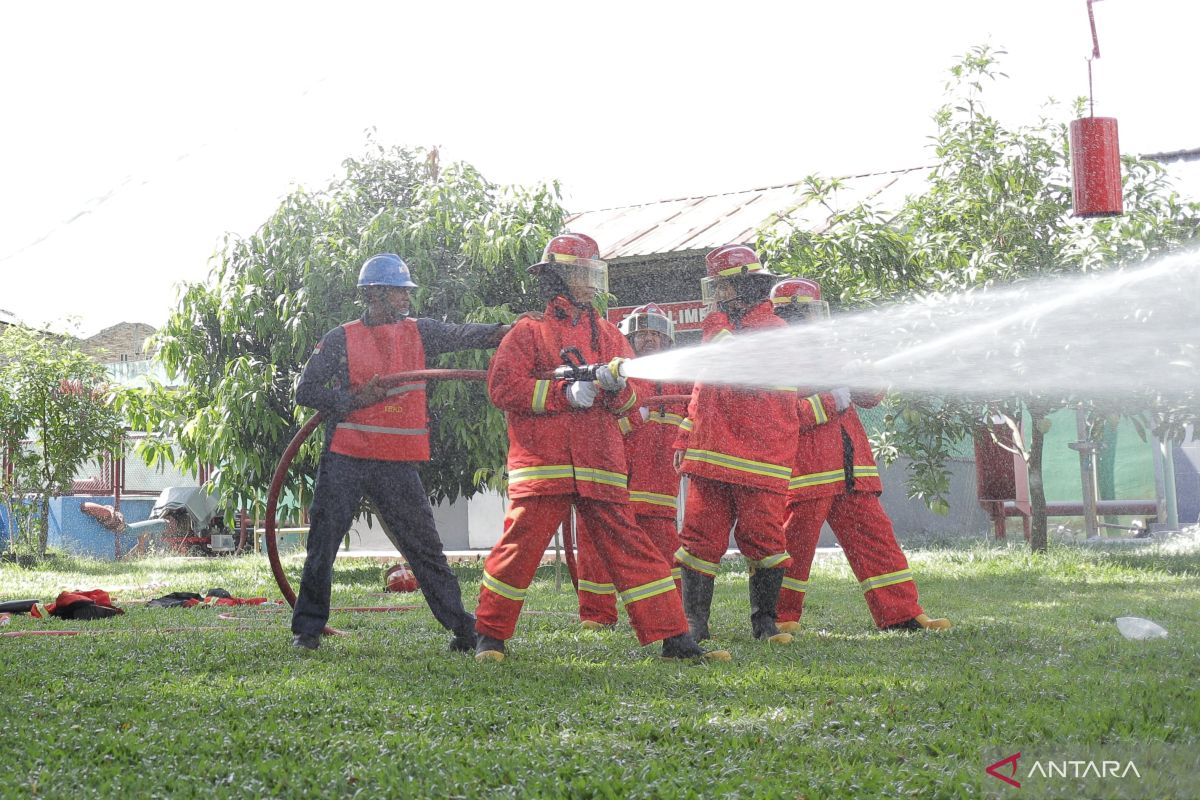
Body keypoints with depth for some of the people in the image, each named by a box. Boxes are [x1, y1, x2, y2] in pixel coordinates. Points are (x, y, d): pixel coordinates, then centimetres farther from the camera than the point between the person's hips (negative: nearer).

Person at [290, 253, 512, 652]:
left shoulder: (418, 332, 10)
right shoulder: (340, 339, 1)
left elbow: (460, 335, -5)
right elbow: (305, 391, 0)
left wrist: (502, 332, -20)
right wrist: (354, 399, -11)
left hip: (398, 464, 2)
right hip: (345, 458, -2)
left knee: (424, 545, 2)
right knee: (323, 543, 3)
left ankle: (460, 624, 5)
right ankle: (307, 627, 14)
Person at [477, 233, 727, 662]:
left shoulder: (609, 335, 19)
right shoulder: (529, 332, 6)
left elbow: (629, 404, 15)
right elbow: (502, 387, -6)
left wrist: (615, 386, -10)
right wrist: (564, 392, -13)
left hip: (600, 466, 4)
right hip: (542, 463, -3)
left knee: (632, 549, 1)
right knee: (520, 547, -4)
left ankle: (675, 639, 0)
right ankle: (490, 636, 12)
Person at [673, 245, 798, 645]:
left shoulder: (773, 330, -2)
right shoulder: (720, 329, 20)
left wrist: (720, 329, -8)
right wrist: (685, 439, 22)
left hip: (758, 459, -6)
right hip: (709, 456, 6)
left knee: (764, 539, -2)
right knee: (701, 537, 1)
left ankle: (764, 620, 10)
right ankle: (694, 621, 5)